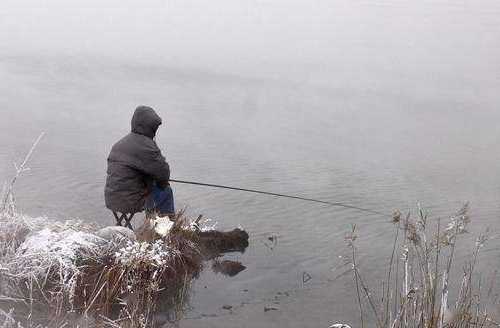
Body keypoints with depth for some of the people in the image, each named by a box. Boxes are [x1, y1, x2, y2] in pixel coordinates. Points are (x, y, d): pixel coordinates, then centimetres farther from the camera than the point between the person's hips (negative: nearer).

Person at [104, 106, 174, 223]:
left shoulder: (120, 143, 12)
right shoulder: (145, 146, -18)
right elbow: (163, 172, -15)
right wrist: (162, 184, 8)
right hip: (130, 202, -9)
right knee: (166, 191, 10)